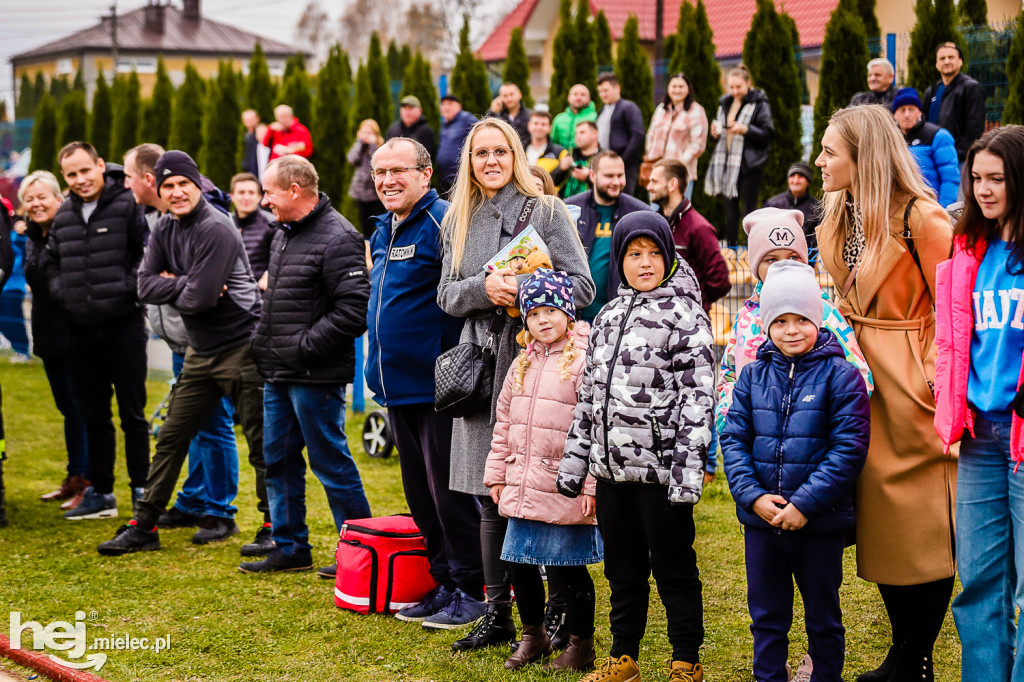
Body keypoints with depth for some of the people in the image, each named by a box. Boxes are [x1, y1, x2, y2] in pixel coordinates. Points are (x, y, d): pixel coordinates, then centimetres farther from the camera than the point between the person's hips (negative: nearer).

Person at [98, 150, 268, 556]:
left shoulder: (216, 229, -18)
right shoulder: (164, 230, 8)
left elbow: (200, 298, -23)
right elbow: (145, 286, 0)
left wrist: (171, 288, -4)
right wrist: (184, 285, -14)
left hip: (240, 347, -8)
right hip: (201, 350, 8)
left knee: (261, 444, -1)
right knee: (171, 438, 11)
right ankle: (144, 526, 18)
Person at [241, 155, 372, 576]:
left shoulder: (337, 238, -17)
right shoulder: (285, 234, 14)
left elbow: (353, 310, -24)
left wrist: (305, 347, -20)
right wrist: (264, 344, 13)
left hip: (316, 376, -10)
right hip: (279, 375, 10)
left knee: (331, 463, -2)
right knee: (279, 460, 15)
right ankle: (290, 548, 26)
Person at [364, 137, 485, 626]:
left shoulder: (442, 222, -13)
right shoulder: (382, 230, 15)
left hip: (437, 384, -9)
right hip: (398, 384, 9)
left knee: (449, 492, -3)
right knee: (420, 493, 14)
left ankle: (473, 589, 7)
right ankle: (445, 583, 24)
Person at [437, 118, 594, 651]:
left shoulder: (545, 211, 2)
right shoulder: (458, 222, 16)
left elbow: (582, 285, -3)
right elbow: (447, 295, 13)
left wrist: (525, 289, -17)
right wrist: (483, 287, -8)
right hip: (481, 362, 5)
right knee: (490, 496, 7)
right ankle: (497, 614, 16)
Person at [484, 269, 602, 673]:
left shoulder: (585, 360, -11)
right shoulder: (523, 363, 13)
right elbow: (504, 421, 19)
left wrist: (591, 484, -18)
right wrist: (497, 473, 16)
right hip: (523, 487, 7)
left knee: (567, 566, 2)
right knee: (519, 563, 13)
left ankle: (581, 646, 17)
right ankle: (533, 636, 32)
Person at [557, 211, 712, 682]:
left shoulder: (684, 317, -6)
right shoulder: (608, 317, 13)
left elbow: (697, 400, -12)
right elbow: (589, 394, 18)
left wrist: (687, 472, -18)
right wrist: (573, 461, 15)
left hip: (660, 472, -6)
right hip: (611, 468, 6)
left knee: (673, 569, 3)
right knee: (622, 568, 15)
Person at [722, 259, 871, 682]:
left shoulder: (840, 376, -7)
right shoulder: (753, 376, 4)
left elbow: (849, 448, -12)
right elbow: (733, 439, 3)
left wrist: (805, 504, -18)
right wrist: (753, 496, -12)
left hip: (821, 521, -3)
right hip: (761, 519, 3)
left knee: (822, 613, 11)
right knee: (766, 614, 14)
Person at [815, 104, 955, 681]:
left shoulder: (920, 219, -15)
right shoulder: (841, 222, 10)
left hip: (915, 392, -8)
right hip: (863, 385, 8)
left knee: (925, 531, 1)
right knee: (881, 525, 12)